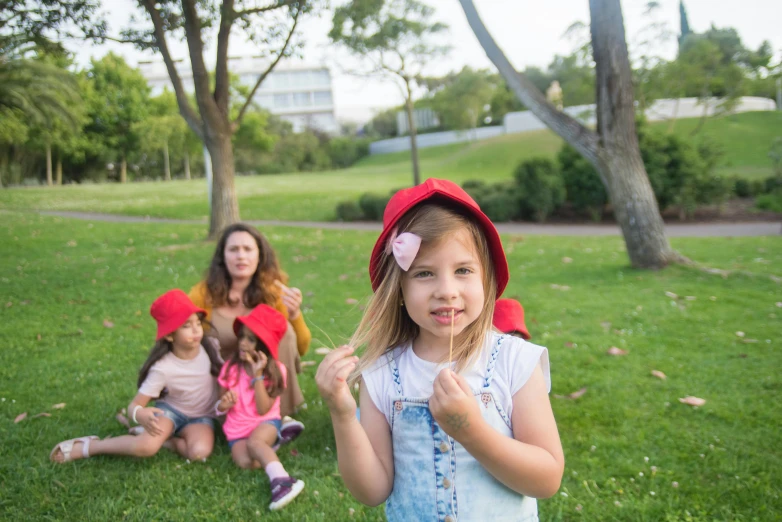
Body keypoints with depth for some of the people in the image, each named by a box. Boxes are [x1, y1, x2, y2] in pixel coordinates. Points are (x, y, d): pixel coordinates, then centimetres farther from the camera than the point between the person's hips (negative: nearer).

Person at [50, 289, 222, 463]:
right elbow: (134, 404, -23)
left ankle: (159, 437, -4)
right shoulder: (163, 367, -22)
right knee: (145, 447, -33)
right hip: (170, 409, -2)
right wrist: (140, 415, -45)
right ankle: (87, 446, -7)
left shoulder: (210, 348, -15)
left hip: (201, 416, 2)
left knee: (200, 452, -31)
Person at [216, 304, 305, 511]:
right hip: (237, 429, 2)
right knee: (245, 462, -31)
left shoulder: (275, 370, -6)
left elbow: (263, 409, -13)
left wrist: (258, 376, -20)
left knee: (254, 442, -38)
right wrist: (223, 404, -18)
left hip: (265, 423, -2)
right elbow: (221, 404, 7)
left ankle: (280, 480, -47)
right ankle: (271, 446, -11)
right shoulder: (230, 367, 0)